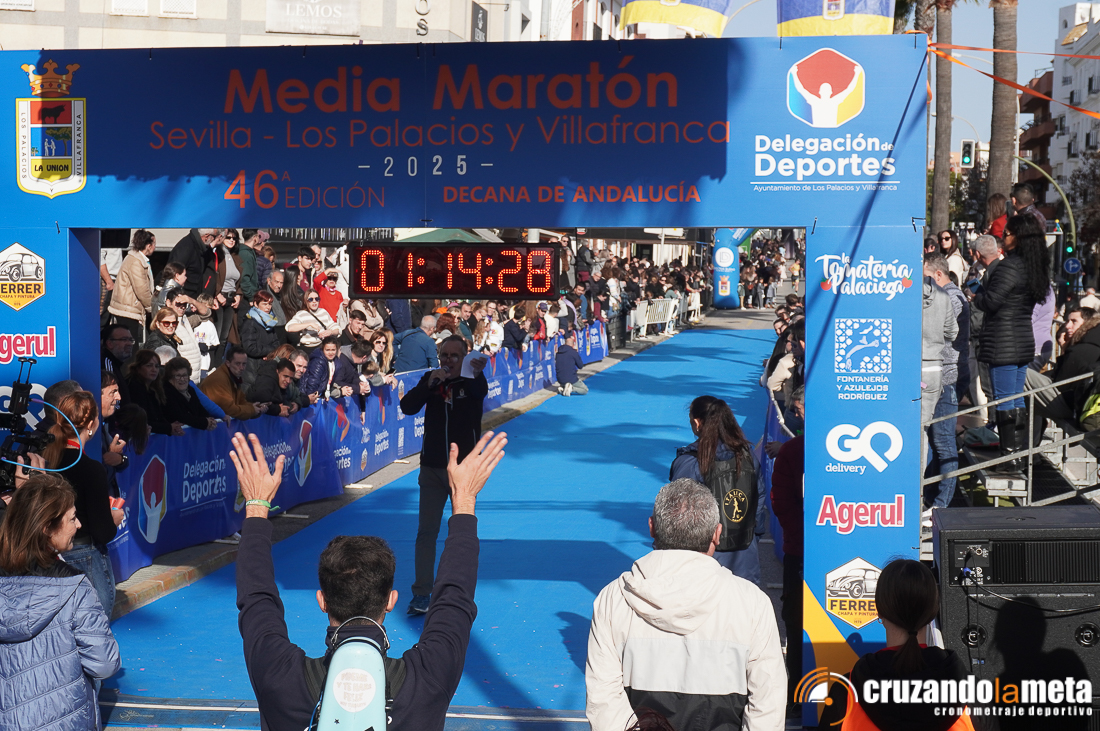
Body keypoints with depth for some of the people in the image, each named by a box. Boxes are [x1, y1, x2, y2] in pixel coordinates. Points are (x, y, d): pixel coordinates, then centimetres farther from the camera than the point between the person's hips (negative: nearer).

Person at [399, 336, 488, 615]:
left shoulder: (472, 383, -5)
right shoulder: (430, 380, 4)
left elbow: (481, 392, -30)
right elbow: (407, 407, -8)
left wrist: (478, 374, -54)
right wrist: (430, 383, -23)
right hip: (432, 467, 2)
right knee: (426, 531, 3)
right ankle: (422, 594, 7)